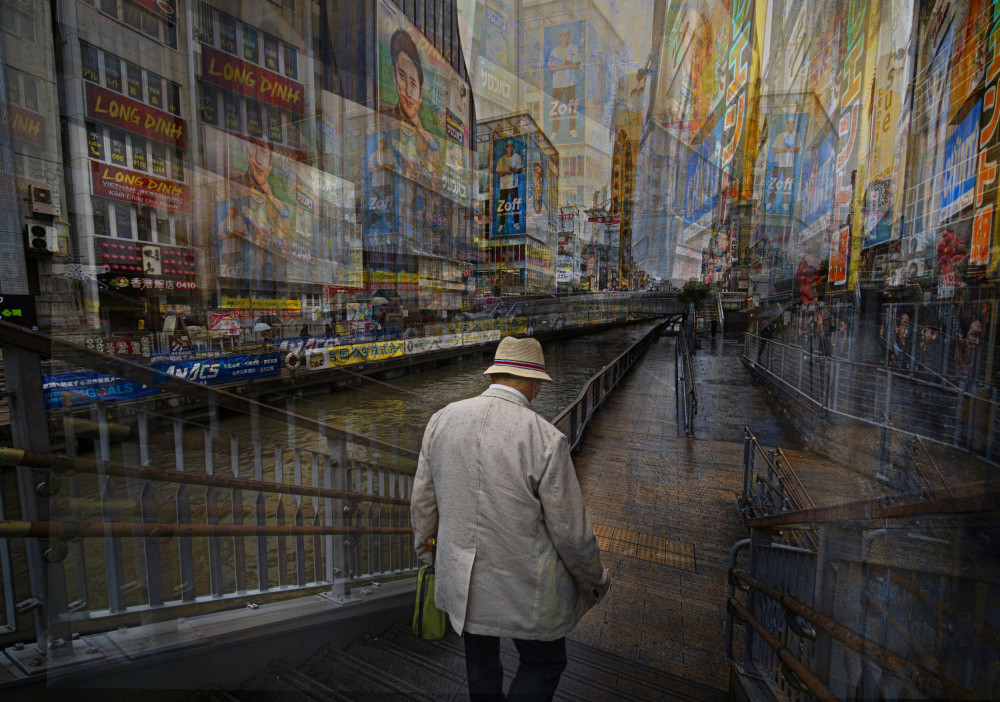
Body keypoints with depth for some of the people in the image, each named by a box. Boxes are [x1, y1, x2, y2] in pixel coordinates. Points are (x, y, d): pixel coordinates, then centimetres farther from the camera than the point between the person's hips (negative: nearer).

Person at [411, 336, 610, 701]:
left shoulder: (443, 419, -11)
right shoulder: (547, 439, -24)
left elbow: (422, 502, 0)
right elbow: (572, 534, -16)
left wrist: (426, 551, 18)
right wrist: (596, 580, 4)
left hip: (461, 579, 5)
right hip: (525, 588, -4)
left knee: (481, 664, 30)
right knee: (544, 664, 25)